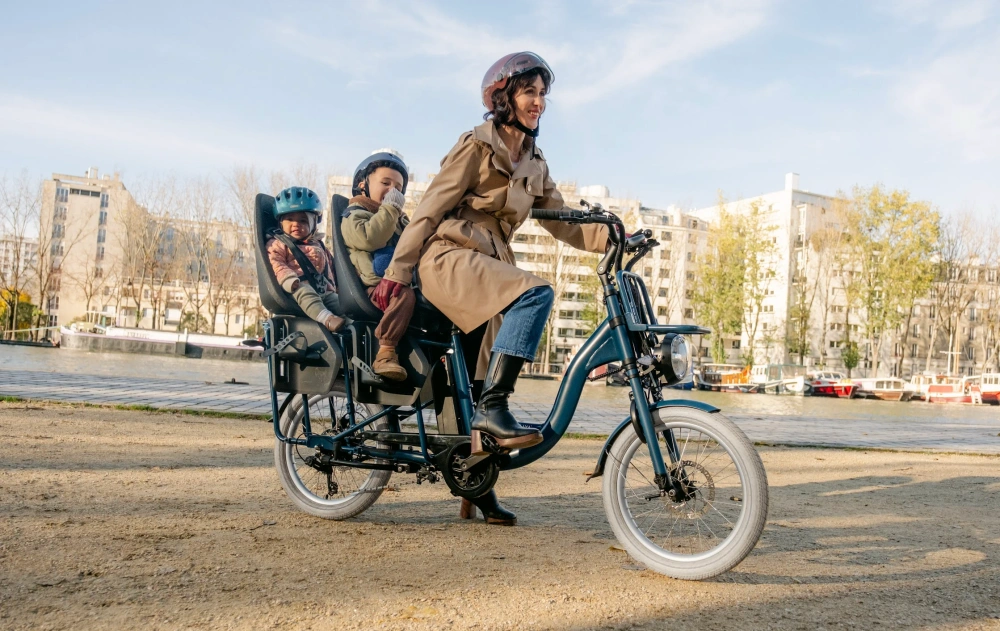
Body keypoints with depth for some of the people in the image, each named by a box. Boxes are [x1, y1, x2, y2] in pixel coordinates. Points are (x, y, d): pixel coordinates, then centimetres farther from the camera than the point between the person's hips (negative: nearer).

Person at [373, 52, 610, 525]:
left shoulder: (533, 164, 16)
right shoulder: (478, 145, -5)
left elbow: (561, 221, 12)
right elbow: (431, 208, -8)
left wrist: (610, 236, -5)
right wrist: (397, 271, -12)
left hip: (490, 264, 7)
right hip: (449, 257, -7)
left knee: (485, 379, 5)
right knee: (535, 294, -32)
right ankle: (493, 408, -30)